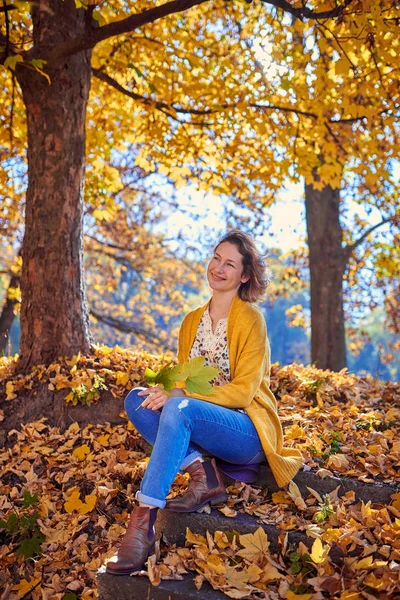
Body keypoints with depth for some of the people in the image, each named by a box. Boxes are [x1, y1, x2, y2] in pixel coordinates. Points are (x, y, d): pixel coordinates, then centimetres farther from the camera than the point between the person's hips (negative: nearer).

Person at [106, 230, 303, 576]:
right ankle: (201, 470, -22)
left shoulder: (250, 319, -6)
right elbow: (183, 381, 12)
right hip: (201, 430, 6)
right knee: (137, 399, -15)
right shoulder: (192, 321, 13)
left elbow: (242, 391, -12)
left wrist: (181, 394, -22)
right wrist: (165, 391, -12)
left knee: (180, 408, -34)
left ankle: (144, 521, -37)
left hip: (249, 433, -6)